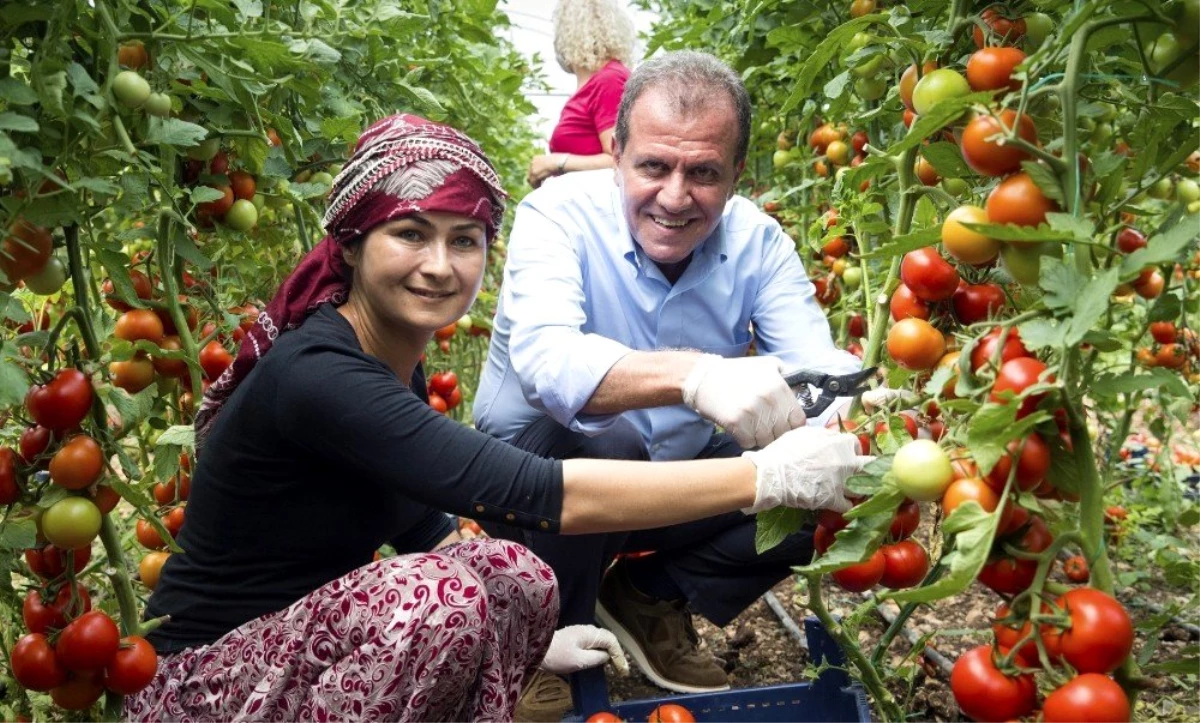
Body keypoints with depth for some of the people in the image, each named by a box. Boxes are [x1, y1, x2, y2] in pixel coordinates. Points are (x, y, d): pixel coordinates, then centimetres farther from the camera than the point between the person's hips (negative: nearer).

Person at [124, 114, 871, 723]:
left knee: (519, 578, -10)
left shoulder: (397, 364, 0)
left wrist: (520, 636, 10)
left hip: (309, 641, 8)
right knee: (435, 593, -31)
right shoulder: (316, 377, -28)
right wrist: (767, 477, -32)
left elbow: (423, 526, 14)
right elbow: (536, 495, -36)